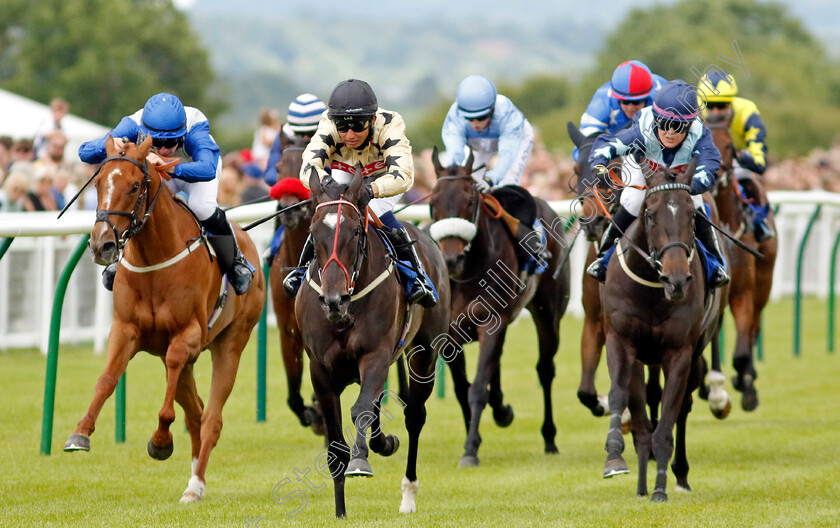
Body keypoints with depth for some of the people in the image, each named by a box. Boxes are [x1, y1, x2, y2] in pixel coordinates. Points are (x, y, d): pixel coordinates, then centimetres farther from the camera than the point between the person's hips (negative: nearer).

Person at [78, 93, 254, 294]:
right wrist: (108, 145, -62)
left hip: (195, 166, -2)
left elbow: (208, 169, -59)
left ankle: (236, 260, -4)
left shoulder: (195, 127, -43)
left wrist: (171, 167, -75)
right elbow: (85, 153, -39)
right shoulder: (134, 126, -37)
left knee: (201, 206, -31)